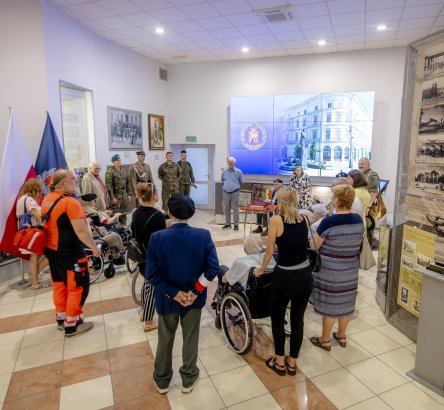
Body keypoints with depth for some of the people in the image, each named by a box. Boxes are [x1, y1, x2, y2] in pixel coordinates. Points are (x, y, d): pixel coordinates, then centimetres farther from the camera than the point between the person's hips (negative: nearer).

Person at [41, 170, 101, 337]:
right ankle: (72, 325, 14)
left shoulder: (46, 199, 5)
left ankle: (61, 318, 35)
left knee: (59, 285, 20)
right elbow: (80, 231, -27)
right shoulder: (70, 202, -23)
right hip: (70, 254, -9)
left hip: (52, 250, 9)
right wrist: (94, 247, -16)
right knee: (78, 287, 5)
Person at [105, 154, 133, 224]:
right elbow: (108, 186, -14)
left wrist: (129, 194, 9)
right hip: (116, 197, -6)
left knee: (124, 215, 13)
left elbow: (128, 183, 16)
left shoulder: (123, 171, 14)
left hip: (124, 197, 7)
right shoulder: (110, 172, -9)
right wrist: (112, 197, -18)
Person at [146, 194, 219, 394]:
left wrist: (173, 293, -11)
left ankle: (162, 380, 42)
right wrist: (195, 291, -11)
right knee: (190, 339, 21)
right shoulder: (203, 235, -16)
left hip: (167, 299, 0)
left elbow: (151, 273, -18)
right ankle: (188, 379, 40)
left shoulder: (157, 237, -18)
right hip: (194, 298, 0)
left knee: (165, 339, 22)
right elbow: (213, 268, -18)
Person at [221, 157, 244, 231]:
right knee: (227, 209, 11)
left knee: (235, 209, 0)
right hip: (226, 193, 3)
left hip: (235, 193, -3)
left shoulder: (238, 171, -4)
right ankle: (228, 223, 22)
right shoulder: (224, 171, 5)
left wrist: (236, 187, 8)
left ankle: (236, 224, 6)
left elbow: (242, 182, 5)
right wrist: (225, 187, 11)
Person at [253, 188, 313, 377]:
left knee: (277, 319, 16)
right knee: (298, 319, 16)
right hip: (305, 276, 5)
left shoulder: (276, 220, -12)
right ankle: (292, 363, 32)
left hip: (285, 277, -5)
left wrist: (261, 269, 10)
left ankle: (279, 362, 30)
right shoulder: (304, 220, 2)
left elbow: (270, 251, -7)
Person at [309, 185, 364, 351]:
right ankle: (341, 336, 36)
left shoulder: (328, 222, -22)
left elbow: (314, 246, -12)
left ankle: (325, 340, 23)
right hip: (351, 269, 6)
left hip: (330, 270, -6)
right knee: (345, 302, 18)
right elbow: (356, 243, 11)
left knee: (329, 303, 8)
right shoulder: (358, 220, -3)